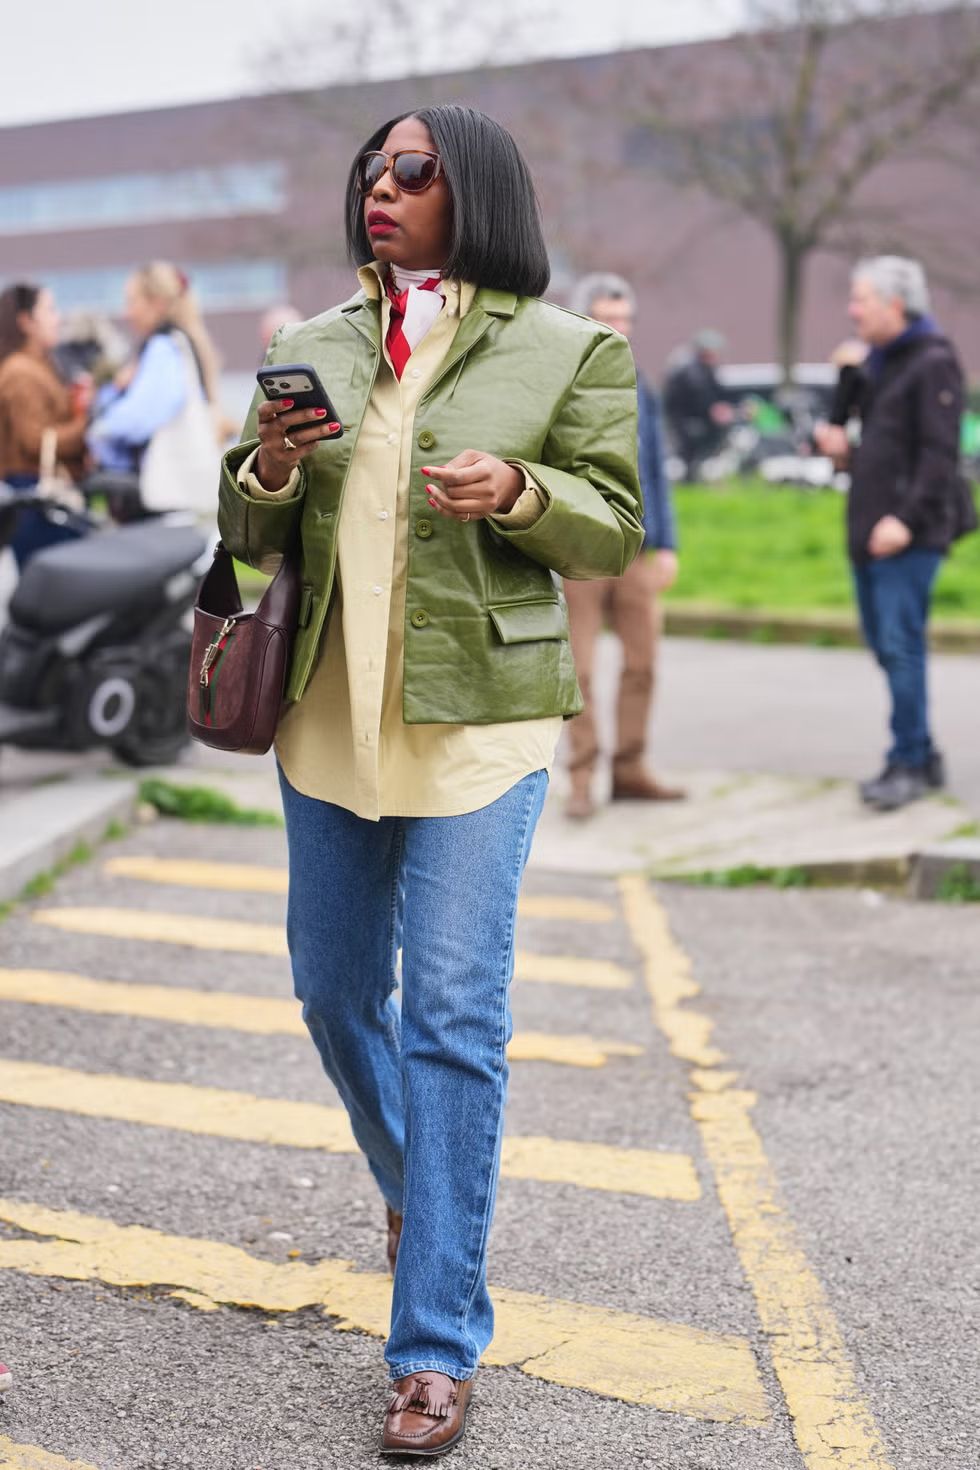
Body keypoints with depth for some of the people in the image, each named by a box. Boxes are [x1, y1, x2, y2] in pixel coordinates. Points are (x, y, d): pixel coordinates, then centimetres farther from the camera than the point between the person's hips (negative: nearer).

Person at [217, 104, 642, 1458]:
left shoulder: (567, 351, -1)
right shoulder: (315, 346, 10)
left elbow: (616, 534, 0)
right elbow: (245, 534, 12)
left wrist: (518, 490, -19)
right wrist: (269, 469, -11)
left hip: (478, 725, -5)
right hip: (328, 719, 5)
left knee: (453, 1017, -6)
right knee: (334, 991, 15)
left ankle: (438, 1346, 2)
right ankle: (415, 1186, 45)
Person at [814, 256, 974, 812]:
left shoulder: (933, 363, -10)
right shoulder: (876, 363, 17)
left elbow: (940, 452, -17)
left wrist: (906, 518, -24)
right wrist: (842, 448, 2)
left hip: (909, 534, -9)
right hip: (870, 527, 9)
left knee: (902, 644, -11)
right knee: (886, 643, 11)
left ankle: (908, 762, -5)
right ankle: (923, 758, 20)